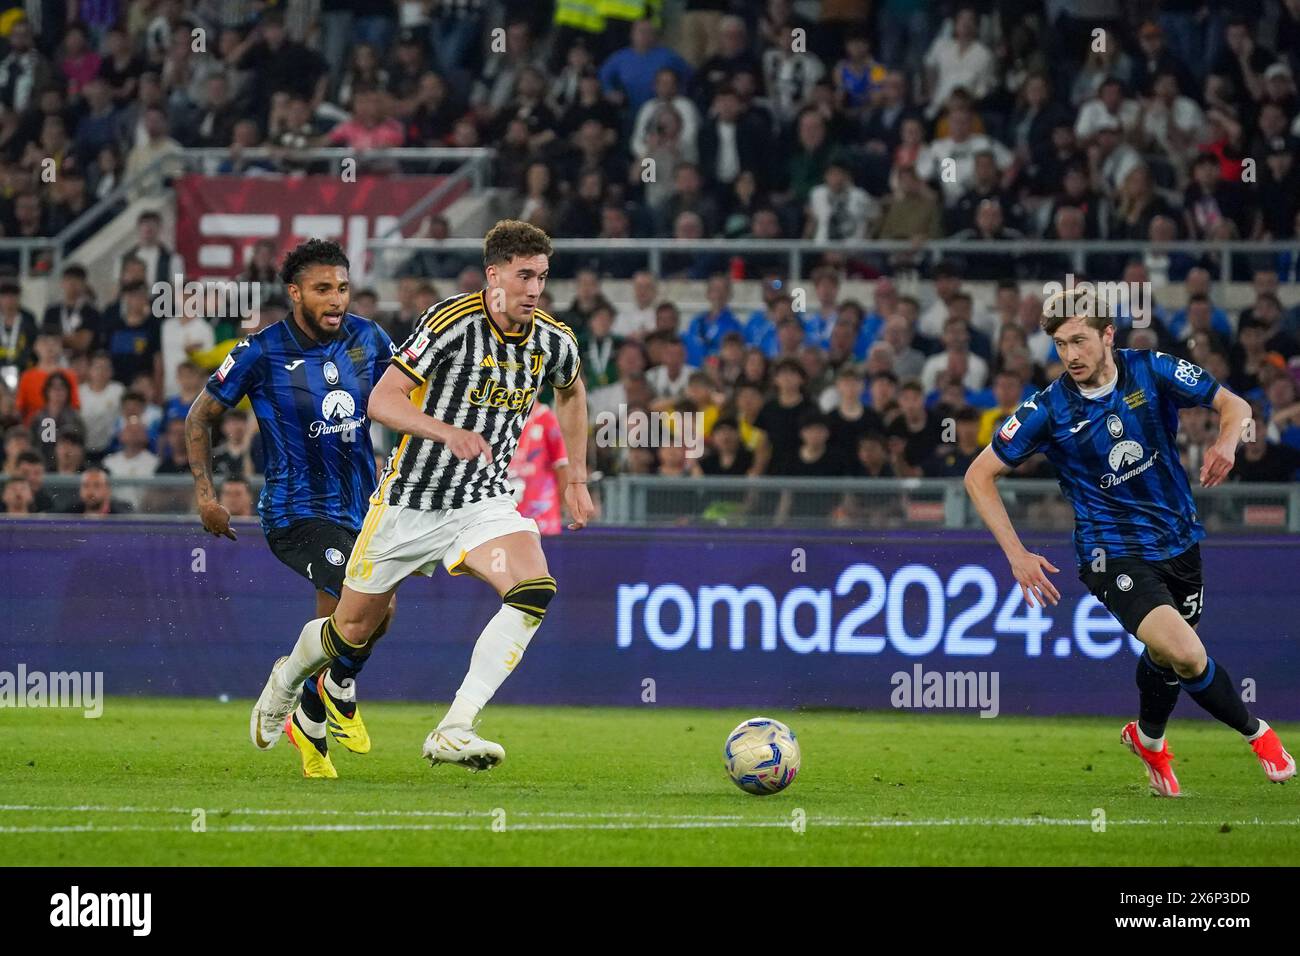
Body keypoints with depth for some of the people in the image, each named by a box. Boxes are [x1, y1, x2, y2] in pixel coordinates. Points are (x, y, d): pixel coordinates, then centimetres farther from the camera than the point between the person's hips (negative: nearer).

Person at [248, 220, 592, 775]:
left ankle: (454, 731, -27)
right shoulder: (454, 322, -19)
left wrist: (576, 478, 19)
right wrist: (448, 431, -39)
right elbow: (381, 401, -23)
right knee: (352, 631, 9)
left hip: (483, 501, 3)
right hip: (409, 500, -3)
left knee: (535, 591, -26)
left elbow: (571, 391, 23)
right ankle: (286, 680, 45)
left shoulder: (553, 342, -2)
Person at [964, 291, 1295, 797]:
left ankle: (1149, 737, 50)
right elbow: (979, 475, -6)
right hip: (1113, 554, -4)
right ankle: (1257, 733, 0)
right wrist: (1017, 555, -14)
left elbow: (1234, 405, 0)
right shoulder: (1048, 410, -13)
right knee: (1185, 653, -23)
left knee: (1167, 653, 18)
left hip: (1179, 541, 4)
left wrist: (1226, 442, -24)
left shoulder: (1152, 370, -9)